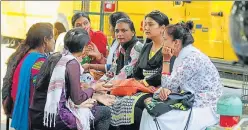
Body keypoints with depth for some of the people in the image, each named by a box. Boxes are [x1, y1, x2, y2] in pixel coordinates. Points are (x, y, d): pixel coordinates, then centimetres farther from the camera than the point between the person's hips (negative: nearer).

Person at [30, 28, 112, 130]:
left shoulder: (54, 57, 11)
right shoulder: (72, 62, -12)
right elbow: (77, 99, -11)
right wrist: (93, 88, 5)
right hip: (55, 119, -8)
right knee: (105, 112, 7)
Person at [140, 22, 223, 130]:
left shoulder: (192, 58, -19)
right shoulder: (183, 56, 10)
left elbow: (168, 86, -12)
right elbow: (173, 86, 8)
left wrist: (166, 60, -8)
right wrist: (166, 90, -15)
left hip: (205, 109, -9)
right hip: (192, 104, 9)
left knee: (155, 119, -17)